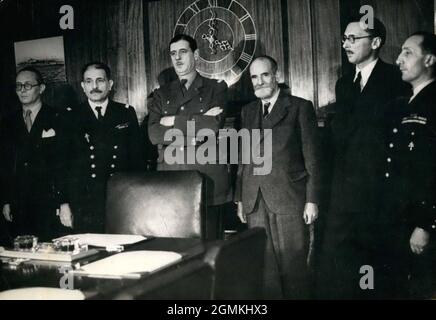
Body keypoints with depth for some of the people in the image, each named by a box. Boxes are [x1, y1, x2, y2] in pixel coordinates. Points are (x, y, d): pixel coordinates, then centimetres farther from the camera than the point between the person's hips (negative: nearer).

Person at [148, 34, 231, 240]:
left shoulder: (216, 88, 9)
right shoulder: (162, 94, 16)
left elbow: (213, 126, -9)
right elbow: (154, 134, 1)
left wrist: (173, 121, -2)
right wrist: (197, 124, -7)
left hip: (207, 182, -2)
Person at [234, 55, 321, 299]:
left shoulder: (300, 107, 2)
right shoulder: (248, 111, 16)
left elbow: (312, 157, -1)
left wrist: (312, 199, -7)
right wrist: (240, 197, 11)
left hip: (289, 199, -4)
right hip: (256, 203, 4)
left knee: (293, 267, 2)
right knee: (264, 268, 8)